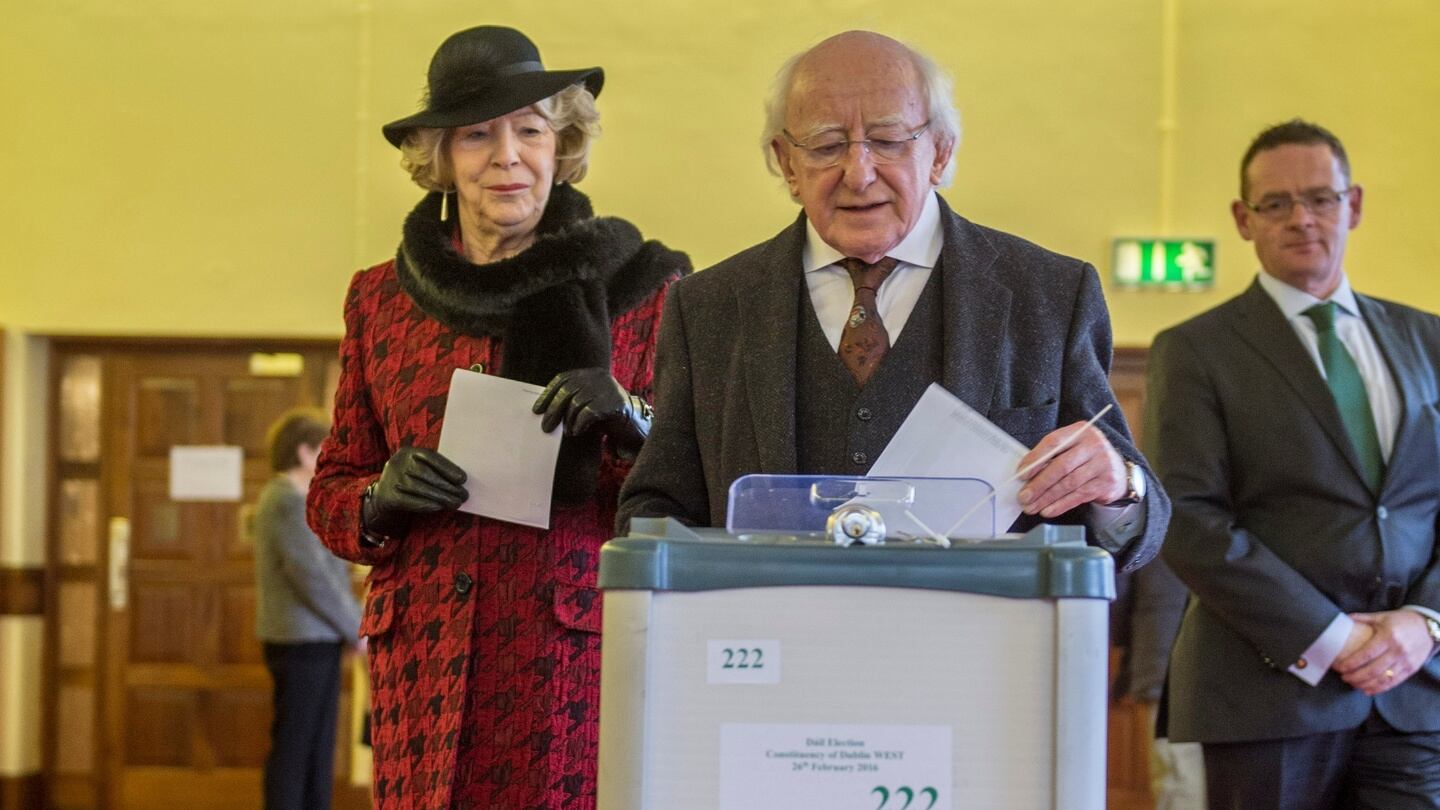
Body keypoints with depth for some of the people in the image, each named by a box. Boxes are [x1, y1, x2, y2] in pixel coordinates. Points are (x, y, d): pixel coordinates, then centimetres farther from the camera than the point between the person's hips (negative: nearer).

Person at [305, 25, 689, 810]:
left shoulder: (640, 287, 4)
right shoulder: (380, 300, 11)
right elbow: (330, 492, 17)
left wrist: (628, 421, -17)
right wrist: (381, 500, -5)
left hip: (576, 659, -2)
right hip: (426, 665, 3)